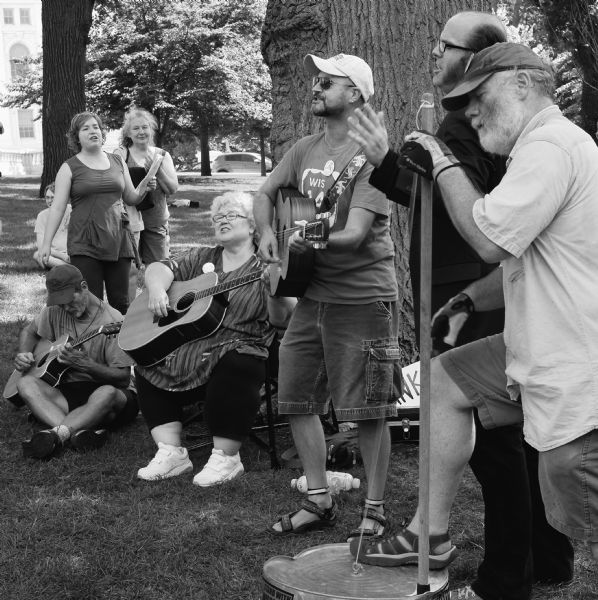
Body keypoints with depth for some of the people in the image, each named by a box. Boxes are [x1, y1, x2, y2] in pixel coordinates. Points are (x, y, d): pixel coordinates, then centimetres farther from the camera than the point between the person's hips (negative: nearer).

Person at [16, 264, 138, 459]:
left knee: (107, 393, -40)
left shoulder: (112, 321, -14)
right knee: (25, 383, -22)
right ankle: (80, 431, -40)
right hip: (67, 393, 5)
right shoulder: (55, 311, 4)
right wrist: (23, 355, 0)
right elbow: (29, 331, 23)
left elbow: (123, 377, -16)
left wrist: (83, 364, -30)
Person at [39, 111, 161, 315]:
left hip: (117, 240, 3)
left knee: (121, 302, 0)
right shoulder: (69, 168, 3)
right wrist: (46, 243, -5)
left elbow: (131, 198, 20)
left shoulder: (117, 162, 13)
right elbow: (57, 207, 1)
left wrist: (143, 187, -2)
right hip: (85, 243, -3)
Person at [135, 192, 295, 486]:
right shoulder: (201, 258, 18)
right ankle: (170, 453, -5)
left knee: (234, 368, -35)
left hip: (236, 348, -6)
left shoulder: (264, 267, 2)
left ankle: (225, 457, -17)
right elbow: (160, 268, 7)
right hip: (182, 345, 6)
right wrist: (157, 288, -14)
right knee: (147, 366, -12)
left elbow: (280, 319, -10)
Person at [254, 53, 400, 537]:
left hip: (363, 297, -7)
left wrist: (313, 240, -31)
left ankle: (374, 510, 15)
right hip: (311, 293, 7)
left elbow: (356, 232, -19)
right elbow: (265, 195, 16)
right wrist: (268, 234, -3)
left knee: (367, 411, 0)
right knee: (297, 399, 10)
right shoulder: (305, 149, 11)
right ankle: (319, 501, 23)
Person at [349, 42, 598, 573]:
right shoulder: (546, 146, 17)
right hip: (539, 350, 11)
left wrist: (443, 165, -10)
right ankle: (431, 536, 27)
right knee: (444, 380, 19)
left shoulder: (549, 146, -17)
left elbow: (489, 239, -23)